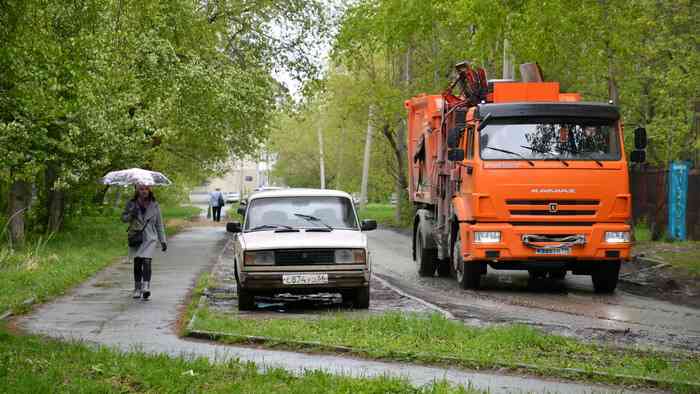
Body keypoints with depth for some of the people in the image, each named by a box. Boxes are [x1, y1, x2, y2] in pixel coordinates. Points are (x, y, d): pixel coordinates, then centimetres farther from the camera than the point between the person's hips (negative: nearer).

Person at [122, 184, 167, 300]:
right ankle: (137, 288, 17)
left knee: (146, 261, -16)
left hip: (149, 238, -1)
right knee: (137, 263, 4)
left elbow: (159, 224, 10)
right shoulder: (131, 204, 4)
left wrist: (163, 241, 9)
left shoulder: (154, 205, 5)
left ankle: (146, 288, -25)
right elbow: (123, 218, 10)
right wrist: (131, 215, -13)